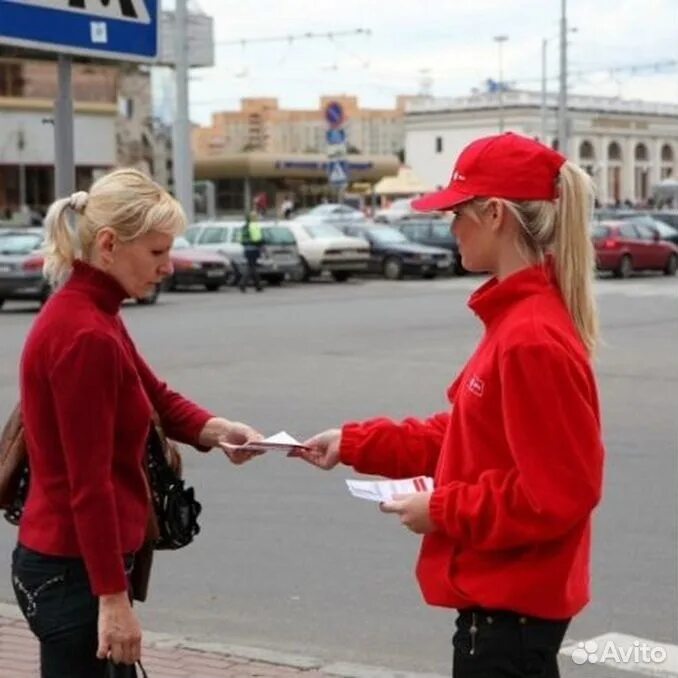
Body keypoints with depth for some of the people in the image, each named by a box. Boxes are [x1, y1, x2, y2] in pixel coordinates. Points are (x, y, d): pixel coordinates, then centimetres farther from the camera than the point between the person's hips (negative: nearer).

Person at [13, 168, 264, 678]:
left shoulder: (92, 315, 9)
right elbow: (88, 485, -22)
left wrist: (215, 430, -5)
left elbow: (156, 396, 16)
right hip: (75, 572, -10)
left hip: (73, 563, 10)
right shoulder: (85, 335, -21)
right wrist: (113, 598, -20)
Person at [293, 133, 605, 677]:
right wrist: (354, 443, 15)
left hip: (509, 607, -10)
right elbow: (465, 437, 17)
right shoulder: (518, 319, 8)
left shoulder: (533, 340, -23)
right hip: (503, 597, 10)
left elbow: (558, 493, -25)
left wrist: (442, 510, -16)